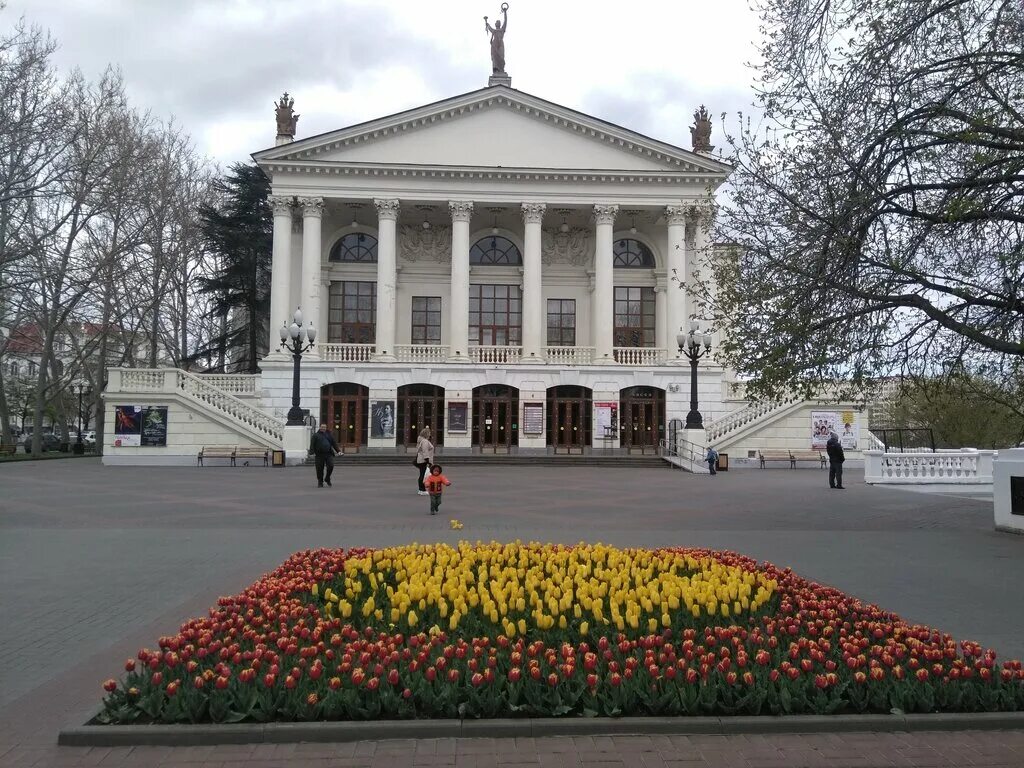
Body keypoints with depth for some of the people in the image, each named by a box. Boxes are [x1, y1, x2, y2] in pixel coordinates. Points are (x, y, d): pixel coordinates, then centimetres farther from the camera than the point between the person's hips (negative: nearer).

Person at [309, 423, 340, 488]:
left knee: (331, 466, -12)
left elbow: (334, 443, 16)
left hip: (329, 454, 2)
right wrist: (312, 452, -14)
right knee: (319, 469, 0)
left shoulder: (329, 434, 16)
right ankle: (320, 483, 12)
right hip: (319, 455, -2)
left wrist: (338, 451, 6)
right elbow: (312, 444, -2)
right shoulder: (316, 435, 6)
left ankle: (327, 478, 12)